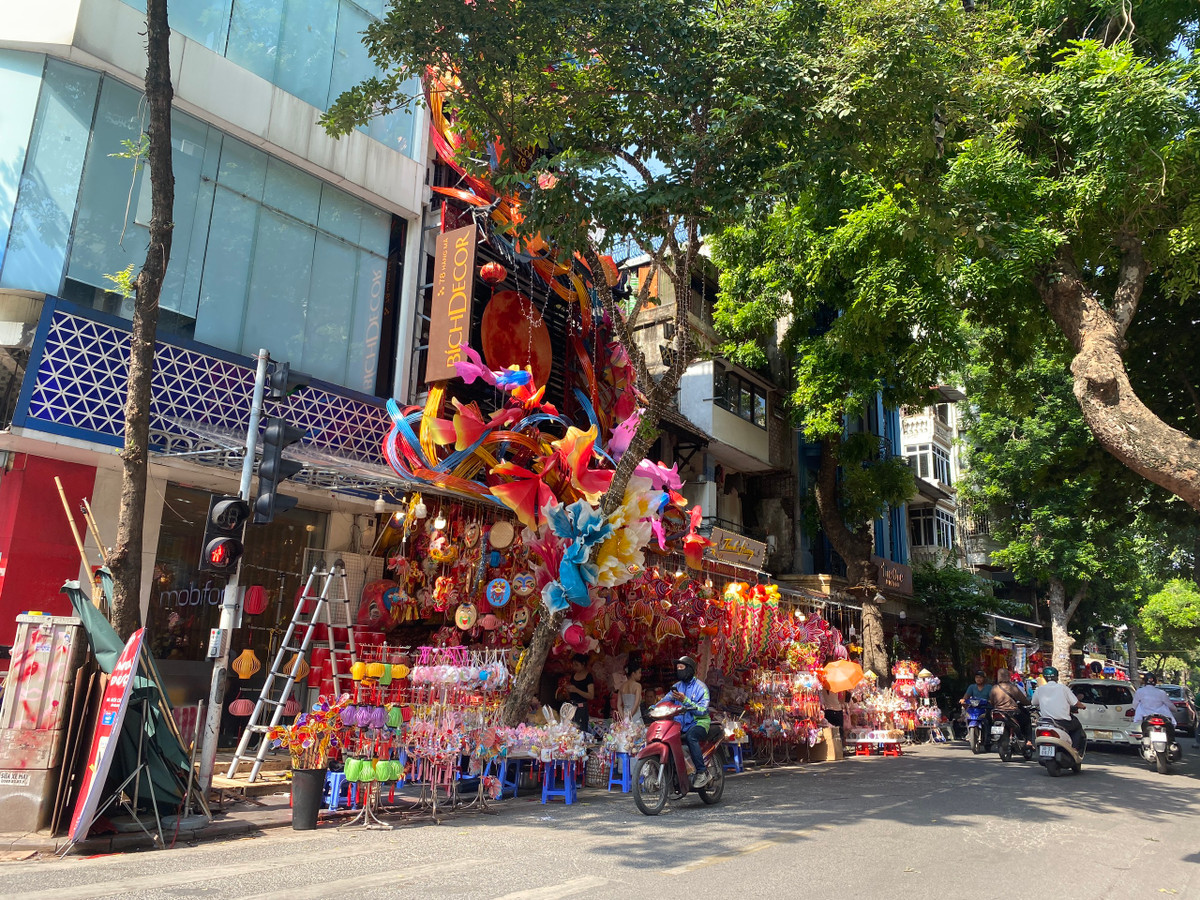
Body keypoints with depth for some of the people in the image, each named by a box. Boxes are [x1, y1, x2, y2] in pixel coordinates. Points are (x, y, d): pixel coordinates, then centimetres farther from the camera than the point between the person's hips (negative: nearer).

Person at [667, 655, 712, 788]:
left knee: (690, 736, -37)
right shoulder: (677, 686, 15)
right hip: (681, 723, 6)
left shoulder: (701, 687, -5)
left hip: (699, 722, -6)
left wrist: (685, 701, -26)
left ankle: (702, 772, -27)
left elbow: (702, 710, -15)